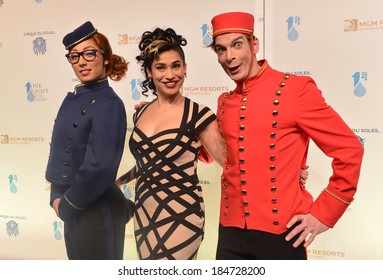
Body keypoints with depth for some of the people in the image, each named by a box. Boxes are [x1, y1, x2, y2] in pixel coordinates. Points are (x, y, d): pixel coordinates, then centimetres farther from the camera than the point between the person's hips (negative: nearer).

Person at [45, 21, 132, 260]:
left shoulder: (109, 105, -17)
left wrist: (66, 206, -12)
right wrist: (57, 198, 2)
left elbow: (98, 168, -24)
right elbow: (58, 153, 13)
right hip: (73, 210, 8)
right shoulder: (72, 99, 8)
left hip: (98, 212, -8)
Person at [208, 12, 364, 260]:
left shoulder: (297, 88, -10)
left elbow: (350, 150, -7)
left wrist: (324, 213, -7)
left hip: (282, 232, -4)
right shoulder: (224, 102, 7)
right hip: (231, 230, 5)